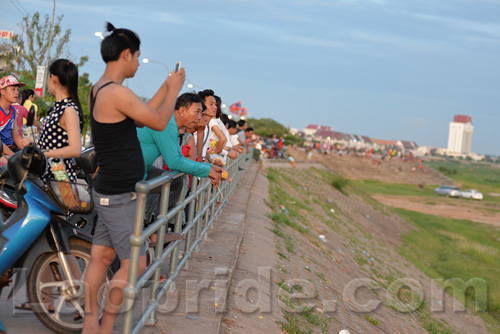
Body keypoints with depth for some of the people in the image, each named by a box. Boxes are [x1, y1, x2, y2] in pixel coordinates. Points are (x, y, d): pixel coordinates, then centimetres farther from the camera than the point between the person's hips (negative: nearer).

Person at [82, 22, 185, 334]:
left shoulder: (100, 89, 11)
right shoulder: (117, 92, -21)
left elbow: (141, 118, 17)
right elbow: (159, 122, -14)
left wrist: (166, 87, 16)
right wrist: (174, 89, 0)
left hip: (111, 192, 10)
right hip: (119, 197, -10)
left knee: (101, 258, 13)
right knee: (135, 265, -1)